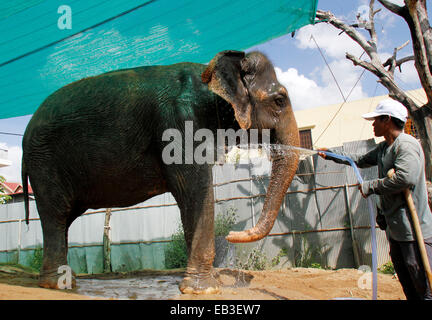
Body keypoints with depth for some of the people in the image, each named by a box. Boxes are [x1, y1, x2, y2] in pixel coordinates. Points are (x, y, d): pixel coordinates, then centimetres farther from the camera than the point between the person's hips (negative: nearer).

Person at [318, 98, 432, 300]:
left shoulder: (406, 144, -15)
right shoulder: (383, 147, 16)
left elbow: (406, 177, -30)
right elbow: (362, 160, 33)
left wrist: (370, 187, -17)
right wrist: (331, 155, 35)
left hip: (413, 229, -10)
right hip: (394, 228, 10)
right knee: (407, 285, 15)